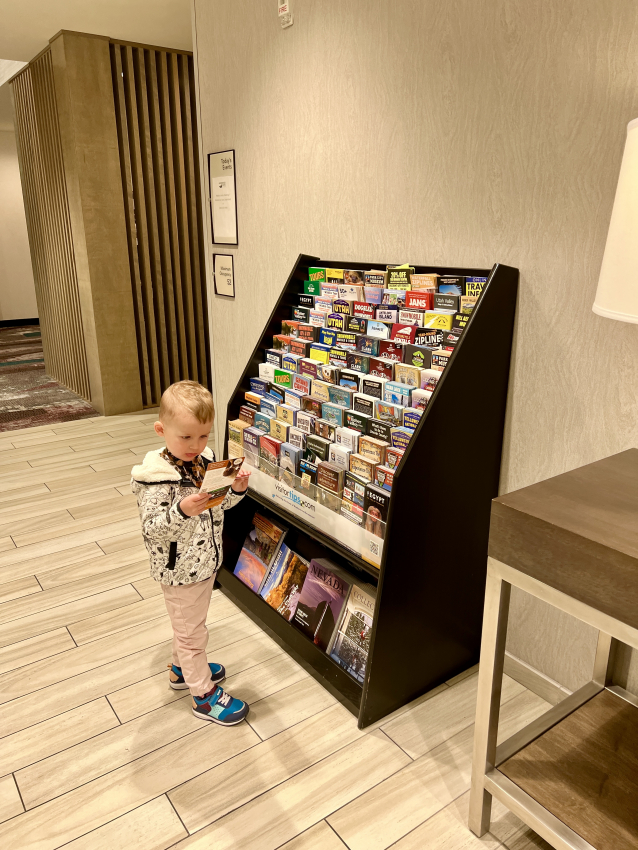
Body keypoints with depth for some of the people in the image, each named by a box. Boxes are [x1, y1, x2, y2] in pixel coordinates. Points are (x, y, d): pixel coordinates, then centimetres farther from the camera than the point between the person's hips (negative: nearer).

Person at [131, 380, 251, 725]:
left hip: (205, 561, 7)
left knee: (188, 623, 28)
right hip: (180, 570, -7)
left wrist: (235, 489, -13)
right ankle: (204, 695, 28)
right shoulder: (157, 476, -27)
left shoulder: (204, 460, -5)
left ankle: (182, 668, 50)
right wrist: (182, 511, -44)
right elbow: (152, 529, -27)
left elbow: (218, 506, 6)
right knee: (191, 630, 10)